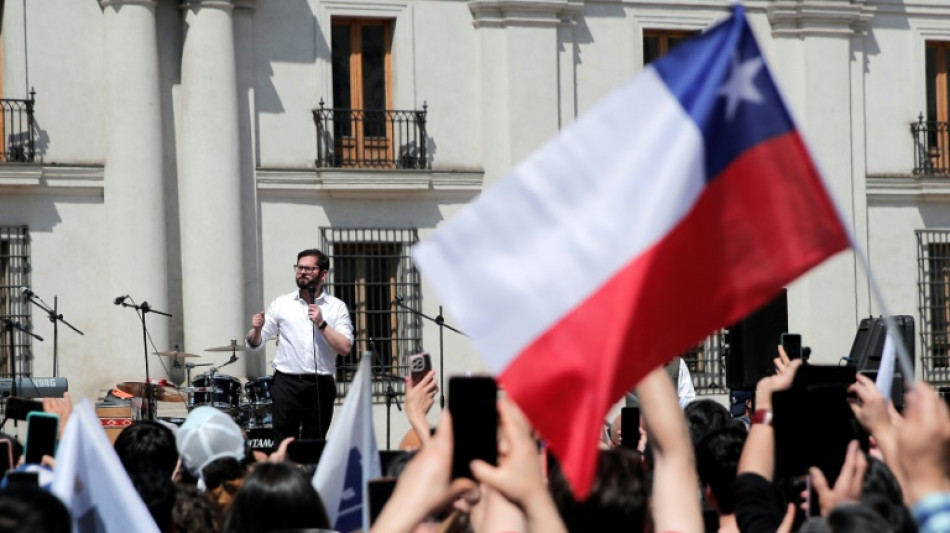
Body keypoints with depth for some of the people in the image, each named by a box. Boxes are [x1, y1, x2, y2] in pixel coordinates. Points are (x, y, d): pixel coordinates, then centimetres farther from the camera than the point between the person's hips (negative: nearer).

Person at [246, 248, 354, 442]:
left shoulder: (337, 307, 5)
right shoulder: (281, 304, 8)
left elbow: (345, 348, -6)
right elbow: (254, 344, 9)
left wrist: (321, 324, -14)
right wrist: (257, 330, -13)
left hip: (320, 386, 0)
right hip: (286, 384, 0)